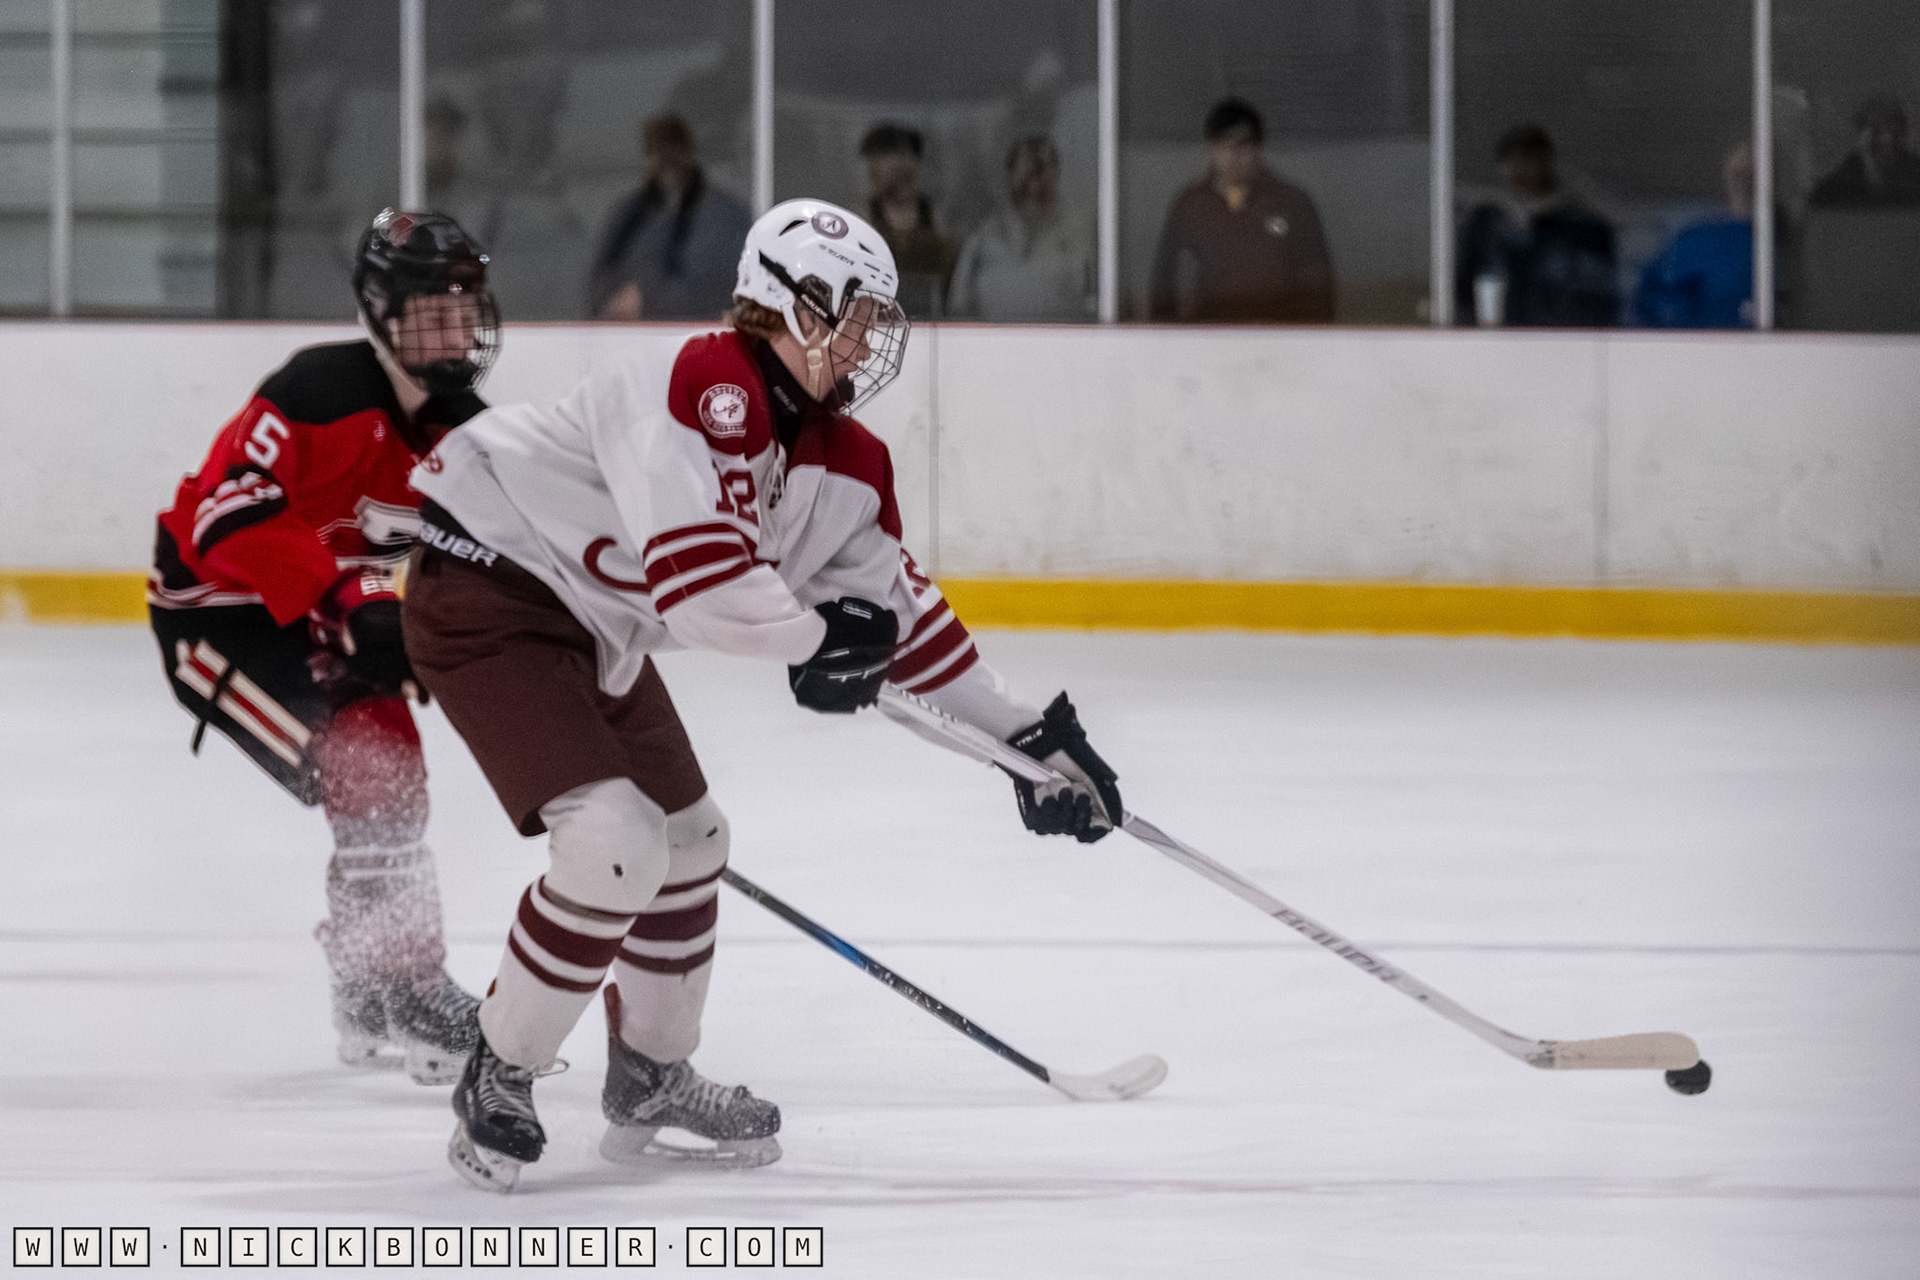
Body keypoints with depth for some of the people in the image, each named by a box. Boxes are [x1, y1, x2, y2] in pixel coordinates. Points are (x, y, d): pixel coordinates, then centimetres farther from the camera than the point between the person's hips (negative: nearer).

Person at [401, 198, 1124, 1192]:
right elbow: (695, 571, -37)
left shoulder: (842, 461, 1)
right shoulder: (702, 385, -28)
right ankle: (497, 1085, -5)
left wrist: (1030, 736, 12)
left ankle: (649, 1084, 36)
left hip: (591, 627, 10)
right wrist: (813, 638, -19)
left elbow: (898, 609, 13)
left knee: (689, 837, 18)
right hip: (484, 587, -10)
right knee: (616, 840, -21)